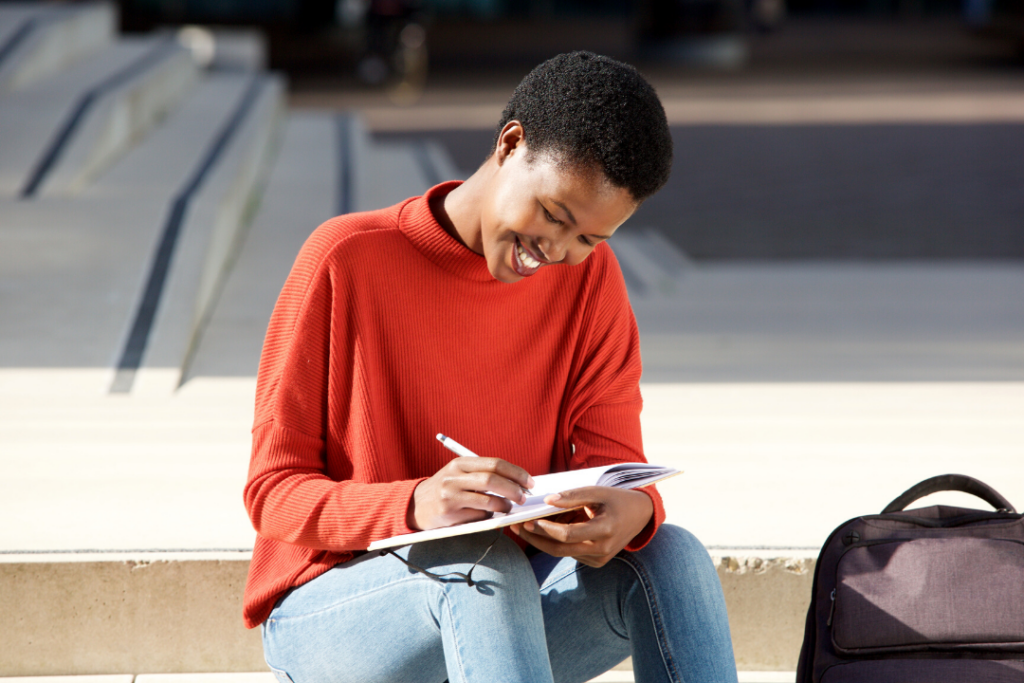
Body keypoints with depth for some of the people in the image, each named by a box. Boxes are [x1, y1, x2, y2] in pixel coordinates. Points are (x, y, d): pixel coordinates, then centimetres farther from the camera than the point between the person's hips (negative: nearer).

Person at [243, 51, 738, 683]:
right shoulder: (347, 258, -11)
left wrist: (631, 509, -30)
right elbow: (273, 491, -11)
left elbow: (612, 460, -2)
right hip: (324, 611, -4)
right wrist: (415, 506, -33)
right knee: (483, 562, -36)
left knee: (670, 558, -24)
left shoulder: (589, 277, 2)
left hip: (502, 615, 4)